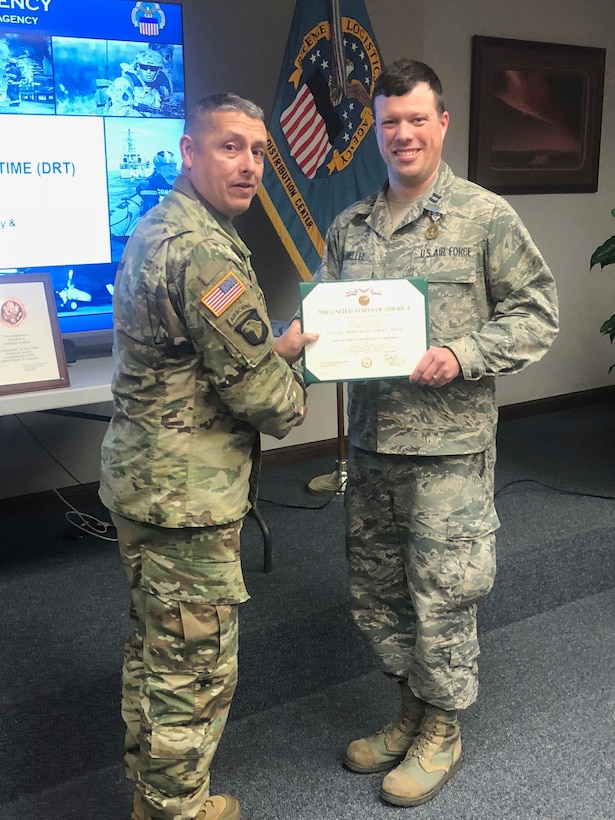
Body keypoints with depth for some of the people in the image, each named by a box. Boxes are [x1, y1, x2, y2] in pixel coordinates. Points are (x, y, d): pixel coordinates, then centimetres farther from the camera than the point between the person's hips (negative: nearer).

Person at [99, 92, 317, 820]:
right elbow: (260, 392, -20)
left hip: (142, 479, 11)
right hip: (187, 496, -11)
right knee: (195, 670, 6)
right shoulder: (204, 251, -22)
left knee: (153, 649, 22)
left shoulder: (155, 229, 10)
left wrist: (281, 347, 9)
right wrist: (292, 400, 2)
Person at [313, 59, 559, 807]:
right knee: (375, 592, 16)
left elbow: (536, 313, -5)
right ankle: (410, 711, 39)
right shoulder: (348, 228, 9)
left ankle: (441, 732, 29)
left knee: (440, 595, 5)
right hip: (370, 440, 6)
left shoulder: (486, 217, -5)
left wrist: (462, 355, -19)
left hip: (448, 444, -5)